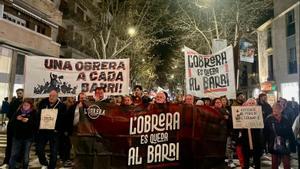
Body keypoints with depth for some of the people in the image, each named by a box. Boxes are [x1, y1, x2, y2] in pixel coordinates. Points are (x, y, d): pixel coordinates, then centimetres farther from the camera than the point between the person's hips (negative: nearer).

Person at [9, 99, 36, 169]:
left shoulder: (34, 113, -3)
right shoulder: (18, 112, 4)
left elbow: (36, 124, -10)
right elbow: (12, 122, 3)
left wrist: (28, 121, -24)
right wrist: (17, 119, -16)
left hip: (28, 137, -2)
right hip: (17, 136, 2)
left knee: (26, 155, 10)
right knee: (14, 154, 4)